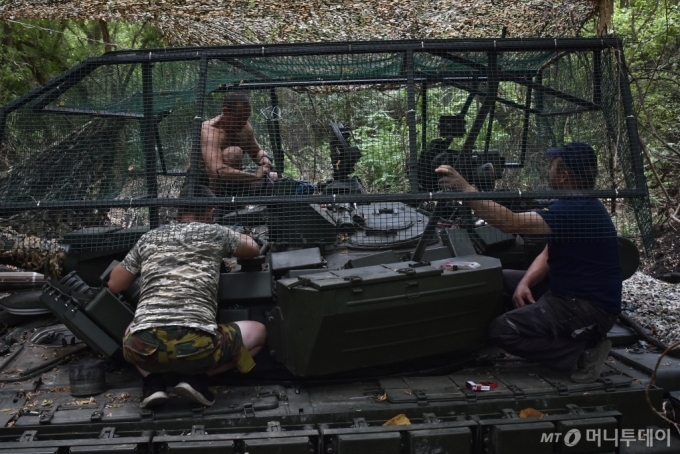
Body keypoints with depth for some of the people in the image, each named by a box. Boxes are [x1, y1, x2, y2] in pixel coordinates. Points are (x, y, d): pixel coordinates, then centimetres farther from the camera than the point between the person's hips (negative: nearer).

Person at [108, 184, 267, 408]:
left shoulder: (149, 238, 19)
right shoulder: (215, 233, 12)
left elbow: (114, 285, 28)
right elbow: (254, 249, 30)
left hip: (144, 348, 4)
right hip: (196, 345, -4)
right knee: (258, 331, 22)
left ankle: (153, 382, 13)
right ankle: (195, 377, 5)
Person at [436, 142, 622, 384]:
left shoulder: (578, 210, -24)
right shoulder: (579, 205, 10)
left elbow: (511, 222, -33)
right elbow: (548, 254, 12)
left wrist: (464, 188, -30)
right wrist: (525, 282, -6)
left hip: (589, 309, -11)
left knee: (502, 330, -18)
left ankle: (584, 351, -8)